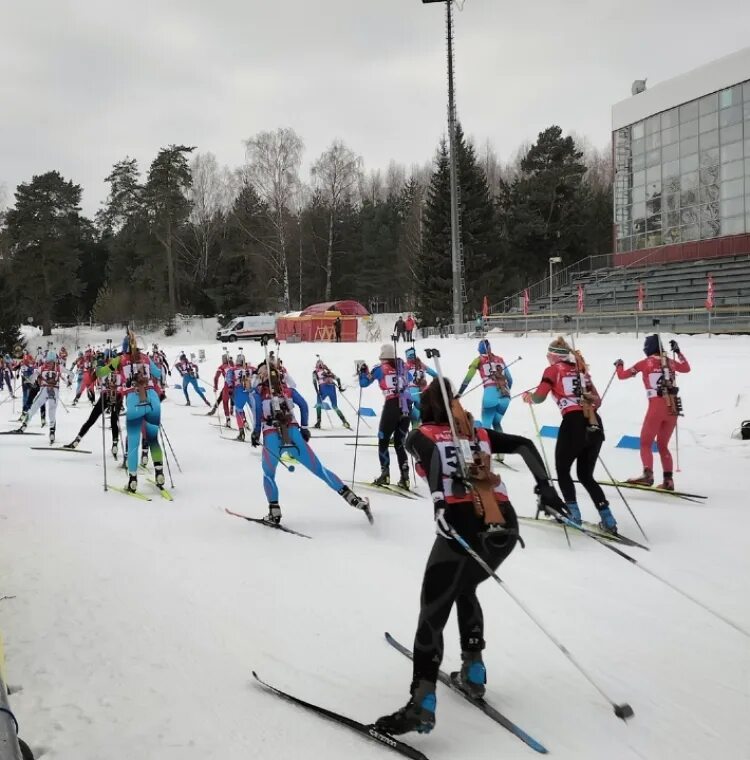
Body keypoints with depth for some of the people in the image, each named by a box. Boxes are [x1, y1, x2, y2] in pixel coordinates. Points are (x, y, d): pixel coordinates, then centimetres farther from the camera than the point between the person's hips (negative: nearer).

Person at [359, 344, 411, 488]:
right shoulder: (402, 367, 14)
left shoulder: (380, 368, 4)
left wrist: (362, 371, 27)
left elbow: (363, 383, 12)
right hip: (407, 405, 4)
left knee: (383, 441, 8)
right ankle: (404, 477, 1)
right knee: (399, 443, 10)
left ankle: (385, 474, -3)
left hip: (392, 405, -4)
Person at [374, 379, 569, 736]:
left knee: (432, 611, -2)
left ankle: (422, 705, -14)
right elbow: (524, 445, 16)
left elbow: (431, 451, -10)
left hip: (466, 525, -5)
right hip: (507, 526, 6)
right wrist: (544, 486, 9)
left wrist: (440, 501, -23)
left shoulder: (420, 435, 14)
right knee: (464, 589, 30)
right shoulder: (479, 433, 27)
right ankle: (473, 673, 31)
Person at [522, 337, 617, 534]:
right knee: (586, 475, 16)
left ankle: (573, 514, 7)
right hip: (595, 425, 5)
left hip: (573, 423, -5)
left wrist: (528, 396, 19)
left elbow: (539, 397, -2)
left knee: (562, 471, 16)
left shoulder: (553, 370, 6)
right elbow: (597, 400, 18)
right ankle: (607, 520, 5)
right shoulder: (581, 369, 20)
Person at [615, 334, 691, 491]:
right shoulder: (670, 362, 12)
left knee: (645, 443, 3)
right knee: (663, 445, 15)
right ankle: (668, 479, 6)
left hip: (657, 406, -4)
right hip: (673, 408, 4)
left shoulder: (645, 363, 1)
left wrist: (619, 365, 28)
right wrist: (678, 352, 40)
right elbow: (687, 368, 32)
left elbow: (622, 375, 8)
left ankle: (648, 474, -18)